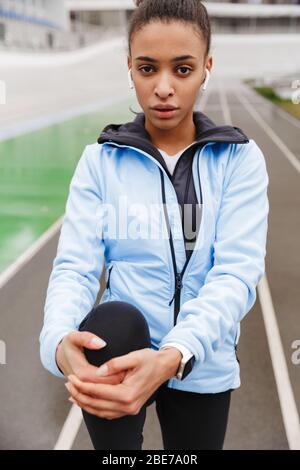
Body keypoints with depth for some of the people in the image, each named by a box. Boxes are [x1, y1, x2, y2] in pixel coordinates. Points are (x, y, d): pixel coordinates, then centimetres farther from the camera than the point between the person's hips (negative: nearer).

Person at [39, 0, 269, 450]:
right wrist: (60, 341, -34)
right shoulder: (101, 159, -4)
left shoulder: (240, 159, -6)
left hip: (203, 363, 2)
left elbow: (237, 272, -18)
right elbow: (75, 266, -11)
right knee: (112, 321, -32)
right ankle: (123, 441, -7)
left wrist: (174, 356, -36)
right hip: (119, 347, -1)